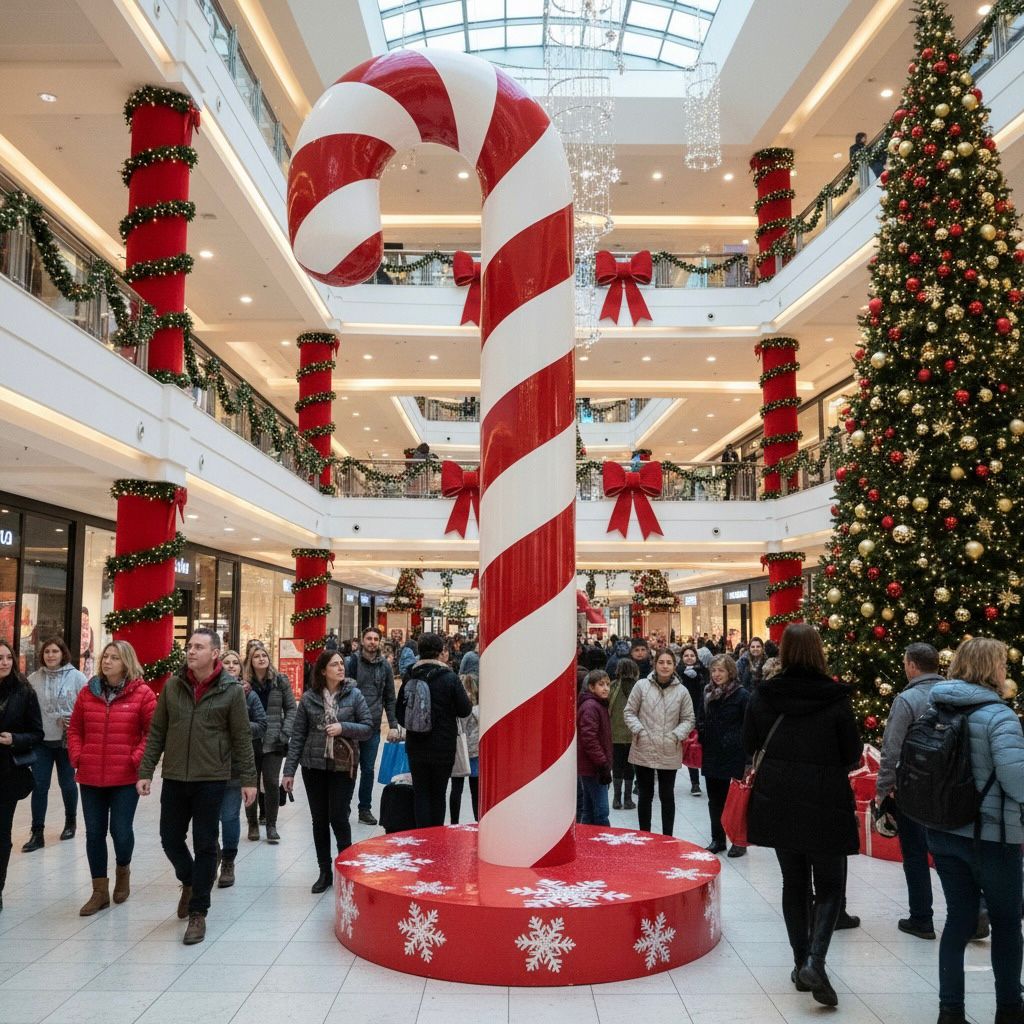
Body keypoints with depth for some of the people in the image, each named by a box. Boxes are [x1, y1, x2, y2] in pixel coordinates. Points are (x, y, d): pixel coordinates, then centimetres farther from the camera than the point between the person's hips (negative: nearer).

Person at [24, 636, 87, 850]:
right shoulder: (33, 679, 1)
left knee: (67, 784, 12)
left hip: (67, 741, -2)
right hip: (40, 741, 2)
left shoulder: (76, 677, -7)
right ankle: (37, 833, 8)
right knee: (39, 786, 1)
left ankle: (71, 822, 33)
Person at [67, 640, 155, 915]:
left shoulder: (142, 693, -5)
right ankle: (100, 892, 20)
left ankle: (123, 871, 32)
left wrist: (137, 759, -13)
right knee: (94, 832, 7)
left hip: (126, 777, -4)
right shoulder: (88, 692, 6)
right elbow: (75, 728, 13)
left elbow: (154, 732, -5)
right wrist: (76, 756, 1)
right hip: (91, 776, 4)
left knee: (121, 830, -1)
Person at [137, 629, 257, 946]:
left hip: (211, 780, -3)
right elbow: (157, 732, 6)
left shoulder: (232, 690, -7)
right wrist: (145, 771, 2)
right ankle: (190, 882, 42)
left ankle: (198, 913, 17)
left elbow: (242, 738, -4)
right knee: (170, 840, 12)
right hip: (174, 778, 3)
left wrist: (248, 779, -4)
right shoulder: (172, 685, 1)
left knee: (205, 846, 4)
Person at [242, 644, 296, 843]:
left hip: (274, 742, 0)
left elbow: (291, 708, 4)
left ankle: (271, 825, 12)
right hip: (250, 742, 0)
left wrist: (285, 732, -5)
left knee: (271, 783, -1)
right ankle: (253, 825, 23)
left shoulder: (280, 681, 2)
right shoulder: (244, 683, 0)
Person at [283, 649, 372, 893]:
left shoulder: (353, 695, -2)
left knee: (339, 818, -3)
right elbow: (297, 736, 2)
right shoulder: (309, 698, 0)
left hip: (343, 766, -2)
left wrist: (343, 728, -18)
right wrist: (289, 770, 0)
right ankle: (325, 872, 22)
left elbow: (368, 727, -2)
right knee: (319, 820, 9)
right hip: (314, 766, 2)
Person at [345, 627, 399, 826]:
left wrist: (393, 725, 5)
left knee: (368, 769, 10)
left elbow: (390, 699, 11)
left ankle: (365, 808, 21)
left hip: (372, 727, 3)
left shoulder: (385, 667, 8)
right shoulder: (351, 662, -3)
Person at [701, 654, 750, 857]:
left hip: (734, 755, -5)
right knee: (715, 799, 12)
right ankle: (717, 839, 23)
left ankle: (739, 841, 16)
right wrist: (699, 742, 6)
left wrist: (747, 754, -12)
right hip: (711, 755, 5)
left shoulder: (742, 695, -9)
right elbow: (700, 722, 15)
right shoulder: (707, 694, 8)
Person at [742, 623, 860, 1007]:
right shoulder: (835, 698, -13)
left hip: (777, 803, 3)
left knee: (794, 882, 17)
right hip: (825, 804, -3)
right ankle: (814, 961, -8)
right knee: (830, 885, 9)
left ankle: (802, 962, 20)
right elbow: (852, 756, -6)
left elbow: (749, 747, 4)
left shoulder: (762, 696, -5)